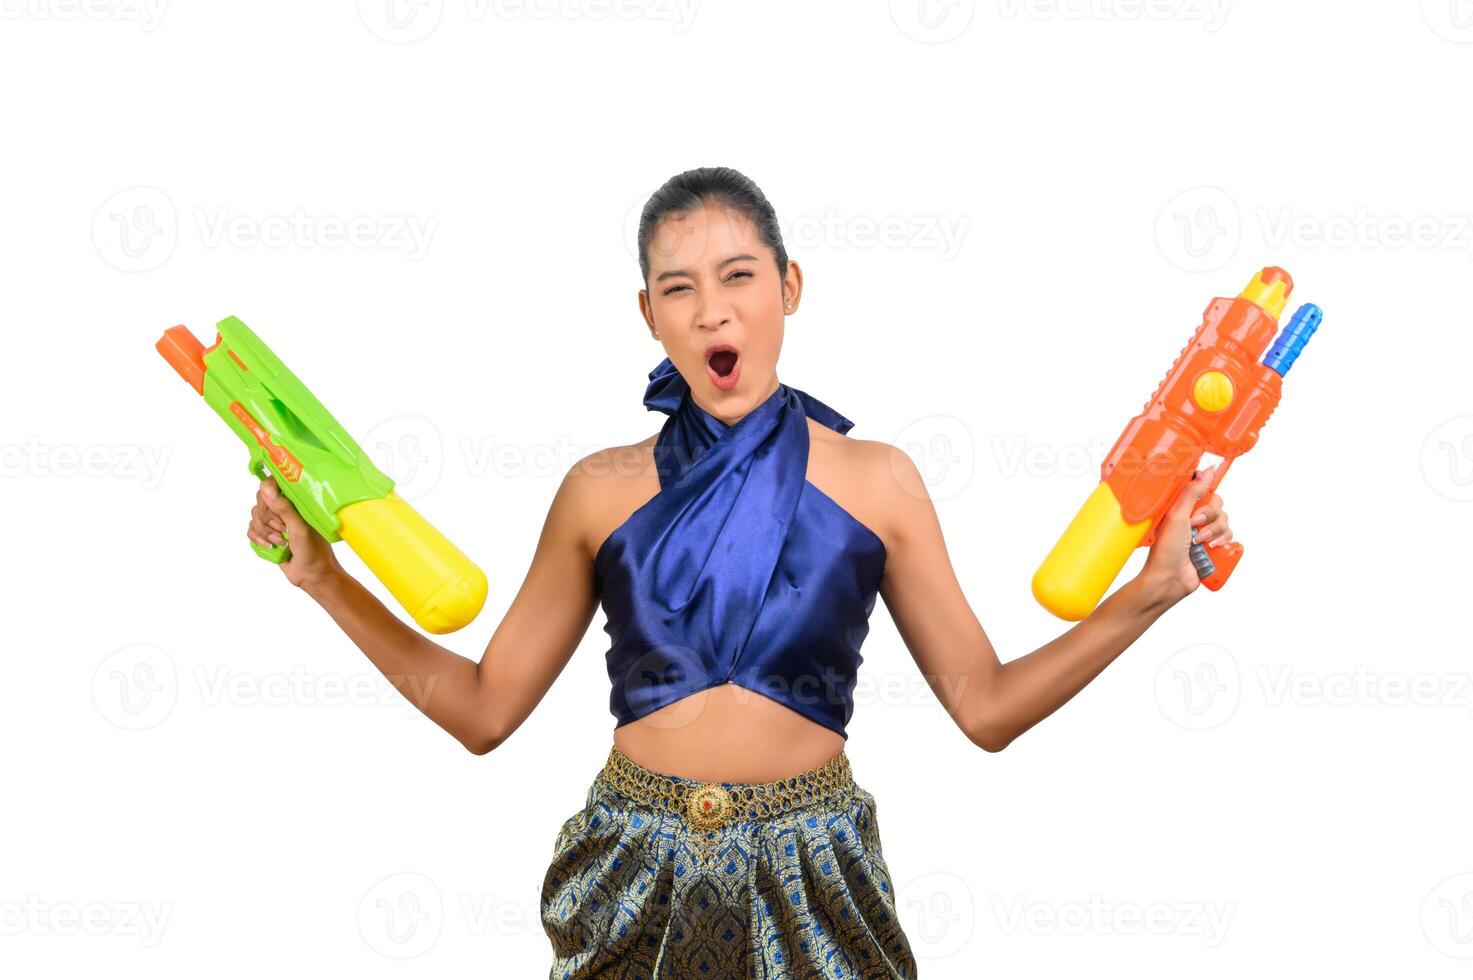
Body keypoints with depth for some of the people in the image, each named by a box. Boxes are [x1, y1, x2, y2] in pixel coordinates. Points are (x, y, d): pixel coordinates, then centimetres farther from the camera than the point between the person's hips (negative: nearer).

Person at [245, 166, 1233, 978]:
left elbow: (986, 704, 0)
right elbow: (485, 707, 3)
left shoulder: (876, 482, -2)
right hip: (635, 875, 1)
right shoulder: (602, 491, -1)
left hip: (809, 880, 0)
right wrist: (326, 576, -3)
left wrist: (1148, 591, -9)